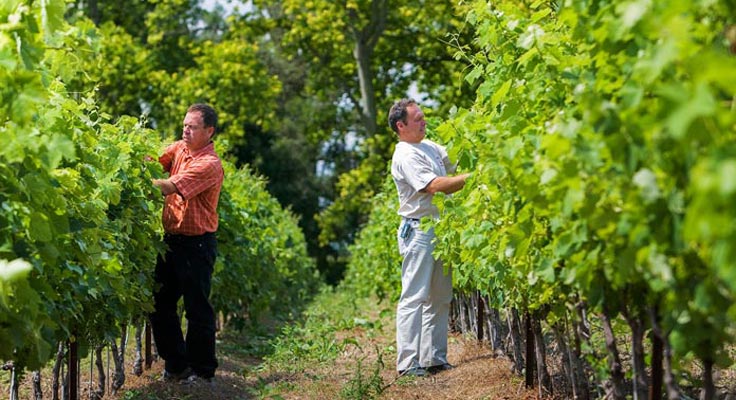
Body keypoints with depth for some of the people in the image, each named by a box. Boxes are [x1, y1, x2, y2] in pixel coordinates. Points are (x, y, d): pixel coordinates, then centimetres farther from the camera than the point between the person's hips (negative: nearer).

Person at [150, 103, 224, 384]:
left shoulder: (209, 164, -16)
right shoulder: (180, 148, 9)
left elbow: (172, 187, -26)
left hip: (197, 243, -8)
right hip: (172, 239, 8)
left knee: (197, 308, 0)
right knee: (159, 302, 11)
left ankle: (202, 370, 12)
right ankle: (176, 364, 23)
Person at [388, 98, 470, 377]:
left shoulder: (430, 147, 15)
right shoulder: (405, 156, -14)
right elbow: (434, 186, -24)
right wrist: (471, 177, -23)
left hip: (439, 229, 9)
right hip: (419, 231, -9)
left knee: (440, 298, 11)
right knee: (414, 297, -8)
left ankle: (433, 358, 17)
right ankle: (408, 363, -8)